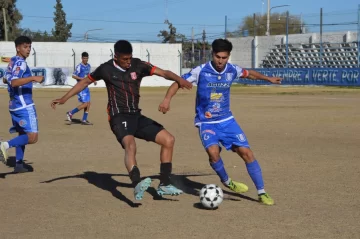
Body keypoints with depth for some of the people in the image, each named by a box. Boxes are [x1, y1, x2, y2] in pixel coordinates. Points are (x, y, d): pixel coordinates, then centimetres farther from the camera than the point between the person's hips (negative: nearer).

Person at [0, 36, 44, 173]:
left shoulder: (12, 62, 14)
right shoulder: (20, 63, -15)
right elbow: (14, 82, -28)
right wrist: (33, 78, -35)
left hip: (15, 105, 10)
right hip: (24, 105, -10)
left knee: (23, 134, 18)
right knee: (32, 137, -12)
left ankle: (19, 165, 17)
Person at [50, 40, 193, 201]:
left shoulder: (138, 65, 1)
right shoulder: (106, 69, -4)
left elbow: (163, 72, -8)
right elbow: (85, 82, 11)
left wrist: (179, 79, -29)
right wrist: (64, 98, 7)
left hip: (136, 116, 5)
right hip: (119, 118, -5)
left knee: (168, 140, -3)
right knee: (130, 145, -35)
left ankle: (164, 185, 4)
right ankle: (137, 185, -54)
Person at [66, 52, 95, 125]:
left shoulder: (88, 66, 12)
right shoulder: (79, 67, -13)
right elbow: (73, 76, -15)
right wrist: (82, 79, -25)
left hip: (86, 87, 8)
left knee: (88, 103, 6)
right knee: (85, 104, -13)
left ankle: (84, 120, 12)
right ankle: (70, 113, -2)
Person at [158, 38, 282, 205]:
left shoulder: (232, 70, -3)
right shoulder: (201, 71, -15)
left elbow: (249, 73, 18)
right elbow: (179, 82, -15)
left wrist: (268, 79, 31)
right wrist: (167, 99, -32)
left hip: (226, 120, 3)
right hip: (206, 122, -3)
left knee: (246, 152, -6)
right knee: (213, 151, -28)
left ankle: (262, 193, 6)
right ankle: (226, 181, 3)